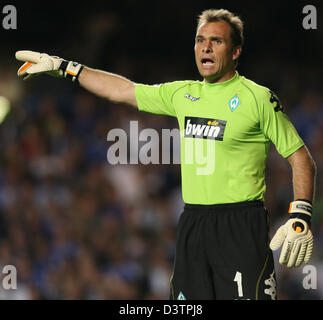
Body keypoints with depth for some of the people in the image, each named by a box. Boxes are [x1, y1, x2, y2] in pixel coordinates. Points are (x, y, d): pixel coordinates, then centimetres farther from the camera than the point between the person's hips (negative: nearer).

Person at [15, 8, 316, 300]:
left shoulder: (258, 98, -2)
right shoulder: (183, 94, 14)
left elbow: (300, 157, -1)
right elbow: (122, 90, 23)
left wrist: (300, 218, -12)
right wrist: (61, 67, 25)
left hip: (242, 226, -5)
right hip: (192, 224, 6)